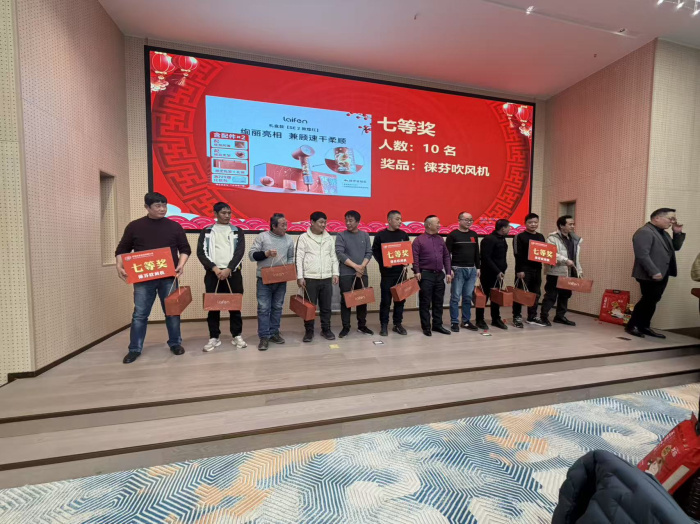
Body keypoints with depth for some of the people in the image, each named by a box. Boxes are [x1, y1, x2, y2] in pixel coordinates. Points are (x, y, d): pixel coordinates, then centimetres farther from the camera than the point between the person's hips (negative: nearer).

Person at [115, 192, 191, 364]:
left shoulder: (174, 226, 4)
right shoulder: (134, 226, 4)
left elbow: (185, 249, 7)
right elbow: (122, 249, 10)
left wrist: (181, 265, -9)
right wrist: (119, 266, -6)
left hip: (168, 278, 0)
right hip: (143, 278, 0)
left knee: (172, 312, 6)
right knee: (139, 314, 5)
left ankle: (175, 343, 20)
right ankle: (135, 349, 18)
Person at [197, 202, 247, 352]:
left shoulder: (237, 231, 8)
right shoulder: (206, 231, 9)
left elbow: (240, 252, -3)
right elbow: (201, 252, 0)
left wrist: (228, 269, -14)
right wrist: (214, 268, -14)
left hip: (233, 273, 0)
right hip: (212, 273, 1)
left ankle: (237, 336, 13)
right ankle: (214, 337, 16)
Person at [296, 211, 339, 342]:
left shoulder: (329, 238, 10)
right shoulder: (304, 237, -1)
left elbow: (334, 257, 12)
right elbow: (299, 258, -4)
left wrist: (335, 273, 4)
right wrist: (300, 277, -9)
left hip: (327, 278, 3)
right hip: (310, 278, -3)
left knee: (326, 306, 10)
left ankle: (326, 330, 24)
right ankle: (309, 331, 19)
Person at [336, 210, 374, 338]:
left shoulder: (365, 235, 8)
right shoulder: (341, 236, -1)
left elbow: (369, 253, 4)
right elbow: (339, 253, -10)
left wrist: (362, 267, -11)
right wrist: (355, 266, -14)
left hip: (362, 273, 3)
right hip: (346, 274, -3)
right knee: (345, 300, 2)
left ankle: (362, 325, 22)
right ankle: (345, 327, 12)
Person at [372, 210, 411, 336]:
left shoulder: (404, 234, 9)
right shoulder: (380, 235, -1)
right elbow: (375, 251, -2)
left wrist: (406, 263, -2)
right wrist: (383, 263, -14)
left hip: (401, 271, 4)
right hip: (387, 272, -3)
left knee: (400, 299, 8)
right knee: (386, 300, 1)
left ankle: (398, 324, 20)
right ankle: (384, 325, 12)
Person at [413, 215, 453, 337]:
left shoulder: (440, 239, 13)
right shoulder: (419, 240, -4)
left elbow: (446, 256, 14)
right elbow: (415, 257, -10)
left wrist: (448, 272, 8)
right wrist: (417, 271, -19)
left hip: (439, 274, 6)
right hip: (426, 274, -5)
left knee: (439, 302, 11)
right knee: (425, 303, 1)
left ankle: (437, 325, 23)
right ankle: (426, 327, 11)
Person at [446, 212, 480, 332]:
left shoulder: (474, 235, 13)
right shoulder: (453, 235, -4)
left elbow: (476, 252, 18)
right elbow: (447, 253, -8)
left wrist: (478, 267, 13)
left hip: (472, 270, 5)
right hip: (458, 269, -5)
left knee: (468, 297, 10)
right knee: (455, 297, -2)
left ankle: (466, 321, 20)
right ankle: (454, 322, 7)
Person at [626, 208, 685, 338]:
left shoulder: (663, 233, 16)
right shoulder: (644, 232, -16)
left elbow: (675, 248, 22)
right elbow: (642, 255, -23)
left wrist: (678, 233, 9)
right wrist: (654, 272, -24)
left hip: (662, 274, 9)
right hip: (650, 276, -9)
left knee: (652, 301, 12)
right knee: (648, 301, -4)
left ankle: (644, 326, 20)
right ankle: (632, 326, 7)